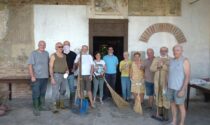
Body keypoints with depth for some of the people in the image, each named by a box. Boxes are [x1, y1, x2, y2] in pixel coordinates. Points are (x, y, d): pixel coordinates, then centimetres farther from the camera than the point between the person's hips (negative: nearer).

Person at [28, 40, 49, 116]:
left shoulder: (46, 53, 9)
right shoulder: (33, 53, -5)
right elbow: (30, 65, -10)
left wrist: (48, 74, 13)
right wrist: (32, 76, -16)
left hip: (45, 77, 5)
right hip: (36, 77, -5)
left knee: (43, 93, 14)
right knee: (36, 94, 0)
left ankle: (42, 106, 27)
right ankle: (35, 109, 10)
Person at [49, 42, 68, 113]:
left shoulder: (64, 56, 9)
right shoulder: (53, 56, -9)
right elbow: (51, 67, -12)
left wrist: (67, 70, -5)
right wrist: (52, 78, -18)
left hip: (64, 75, 6)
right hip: (56, 75, -6)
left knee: (63, 91, 12)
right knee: (55, 91, -8)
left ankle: (61, 104, 25)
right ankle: (54, 107, -3)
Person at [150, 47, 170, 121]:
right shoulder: (156, 59, 9)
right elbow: (151, 69, 1)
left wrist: (163, 66, -25)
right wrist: (157, 66, -17)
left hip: (166, 82, -4)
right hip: (157, 81, 5)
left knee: (165, 97, -1)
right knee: (158, 96, 10)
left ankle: (165, 116, 11)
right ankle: (159, 114, 23)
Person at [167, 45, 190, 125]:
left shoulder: (185, 61, -15)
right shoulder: (172, 61, 8)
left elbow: (187, 76, -18)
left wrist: (183, 90, -23)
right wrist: (167, 86, 14)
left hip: (180, 88, -7)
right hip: (171, 87, 7)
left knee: (180, 106, 4)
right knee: (172, 104, 14)